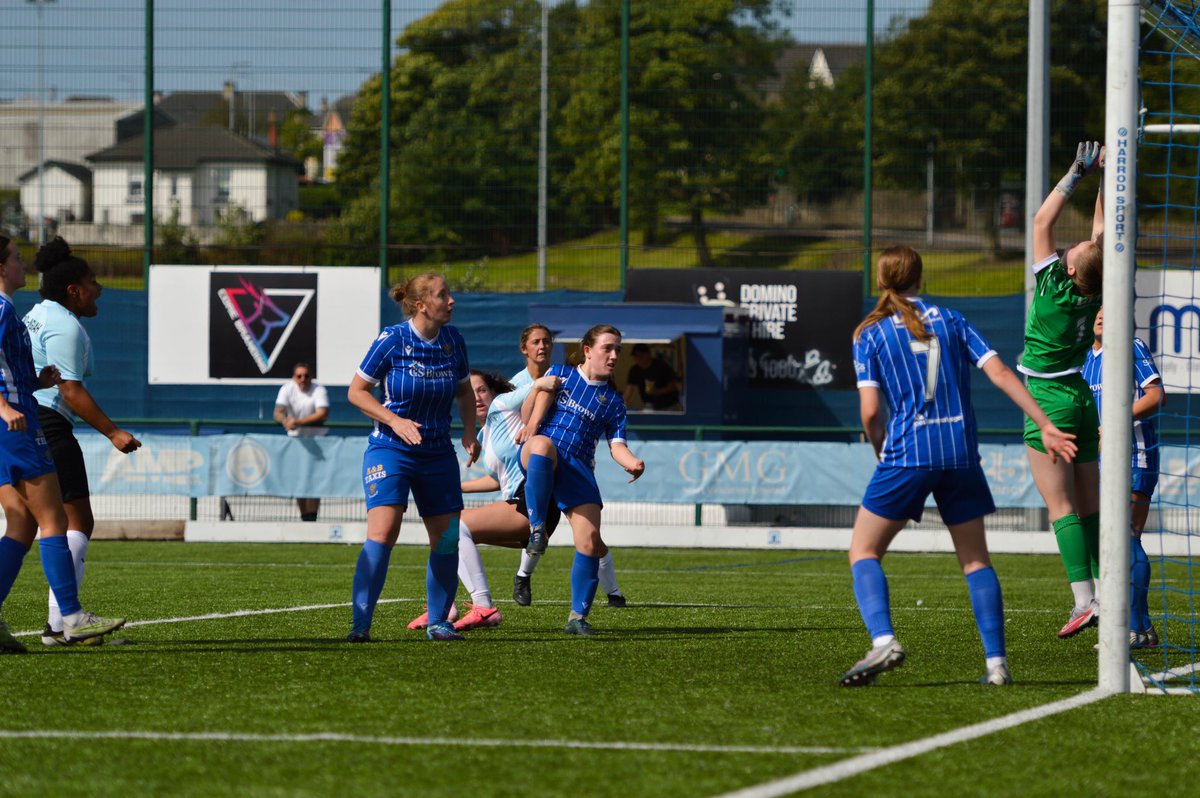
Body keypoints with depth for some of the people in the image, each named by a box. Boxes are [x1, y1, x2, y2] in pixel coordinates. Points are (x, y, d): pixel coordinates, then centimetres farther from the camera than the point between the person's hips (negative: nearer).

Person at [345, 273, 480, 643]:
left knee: (447, 539, 2)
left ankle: (438, 622, 16)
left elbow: (464, 391, 17)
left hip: (438, 455, 5)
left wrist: (469, 432, 1)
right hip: (390, 450, -5)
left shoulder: (453, 341, 1)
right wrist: (395, 420, -18)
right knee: (382, 532, -19)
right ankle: (361, 623, -17)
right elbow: (356, 391, -6)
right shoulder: (392, 340, -12)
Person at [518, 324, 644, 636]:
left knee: (590, 540, -13)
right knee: (543, 444, -43)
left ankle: (578, 616, -1)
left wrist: (632, 463, -12)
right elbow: (542, 395, -2)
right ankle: (537, 529, -42)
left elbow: (617, 445, 11)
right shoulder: (560, 374, 16)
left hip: (578, 467, 3)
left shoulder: (613, 401, 19)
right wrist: (532, 424, -22)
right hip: (538, 457, -3)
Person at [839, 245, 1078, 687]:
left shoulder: (870, 333, 3)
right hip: (961, 452, 3)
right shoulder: (951, 320, 11)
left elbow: (870, 412, -4)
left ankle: (883, 640, -17)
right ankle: (996, 660, 4)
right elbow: (1000, 374, 2)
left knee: (864, 550, 6)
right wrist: (1045, 426, 2)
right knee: (975, 557, 13)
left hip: (907, 452, -3)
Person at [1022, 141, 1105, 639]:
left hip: (1049, 403, -6)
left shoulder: (1056, 286, -15)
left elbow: (1042, 221, -10)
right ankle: (1105, 595, 5)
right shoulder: (1097, 292, -1)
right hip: (1081, 400, 6)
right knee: (1089, 507, 8)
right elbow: (1101, 228, 10)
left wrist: (1077, 174, -6)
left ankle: (1084, 599, -18)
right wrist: (1103, 177, 10)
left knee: (1062, 506, -9)